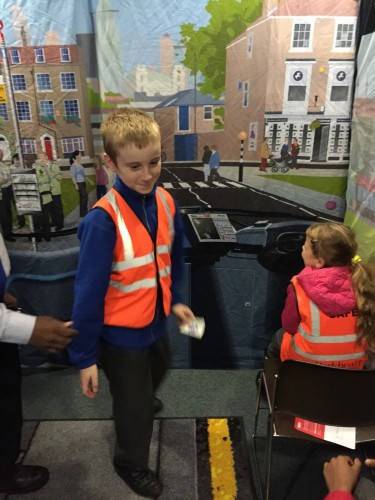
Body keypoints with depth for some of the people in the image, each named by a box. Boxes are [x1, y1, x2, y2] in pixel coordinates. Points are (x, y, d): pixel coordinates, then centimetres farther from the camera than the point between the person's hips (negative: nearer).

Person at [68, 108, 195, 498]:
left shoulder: (165, 202, -9)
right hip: (121, 333, -6)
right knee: (134, 404, 17)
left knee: (153, 377, 34)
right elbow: (88, 290, -23)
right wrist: (84, 356, -17)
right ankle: (131, 463, 48)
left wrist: (174, 300, 11)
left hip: (156, 322, 7)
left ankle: (140, 404, 69)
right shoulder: (103, 219, -29)